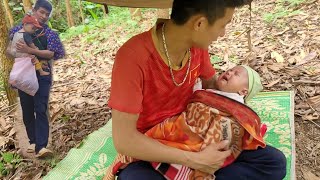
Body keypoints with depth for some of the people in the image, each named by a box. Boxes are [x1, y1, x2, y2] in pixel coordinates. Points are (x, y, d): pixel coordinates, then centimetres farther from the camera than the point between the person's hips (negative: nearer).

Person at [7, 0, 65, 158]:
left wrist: (30, 50, -24)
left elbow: (51, 53, -10)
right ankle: (33, 141, 22)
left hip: (42, 75, -2)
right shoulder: (19, 29, 6)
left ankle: (41, 146, -14)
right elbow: (9, 50, 6)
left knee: (41, 109, -9)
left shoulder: (50, 34, 2)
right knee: (27, 110, 8)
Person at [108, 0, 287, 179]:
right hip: (149, 149, -5)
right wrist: (194, 160, -27)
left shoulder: (197, 44, -9)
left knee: (275, 162, -6)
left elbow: (212, 85, 11)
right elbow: (124, 140, -27)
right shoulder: (133, 57, -28)